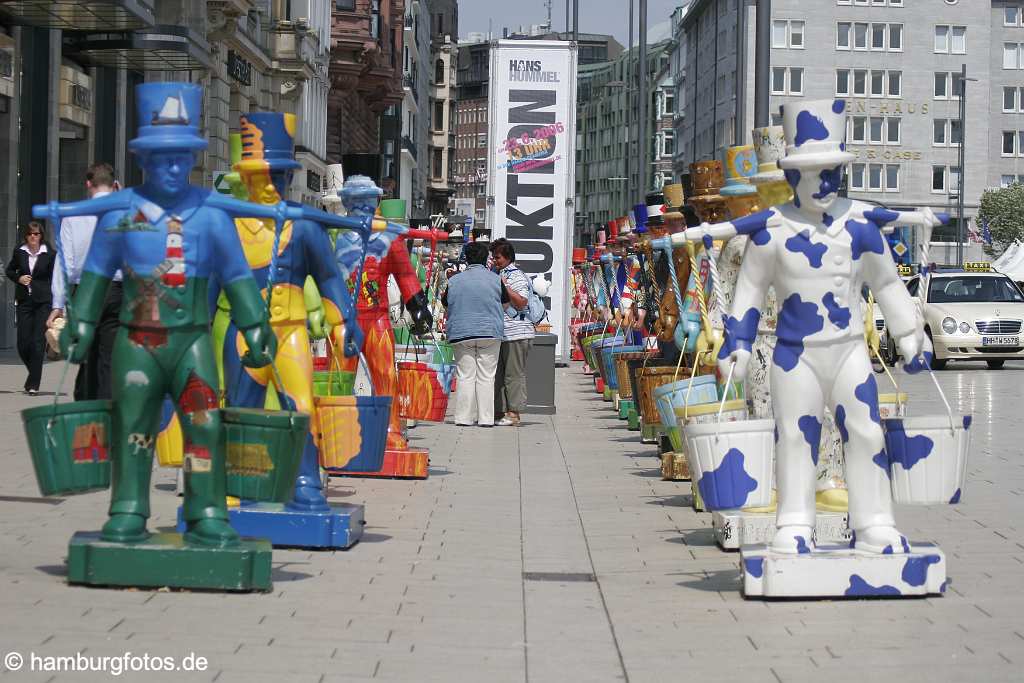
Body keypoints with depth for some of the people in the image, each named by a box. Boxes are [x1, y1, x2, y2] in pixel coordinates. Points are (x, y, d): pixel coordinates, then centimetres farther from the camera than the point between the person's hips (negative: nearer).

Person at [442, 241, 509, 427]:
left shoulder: (455, 280, 2)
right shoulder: (495, 279, -1)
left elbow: (445, 303, 14)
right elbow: (506, 302, 11)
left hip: (461, 334, 1)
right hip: (490, 333, -1)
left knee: (465, 376, 3)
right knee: (486, 377, 2)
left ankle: (464, 417, 1)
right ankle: (486, 418, 0)